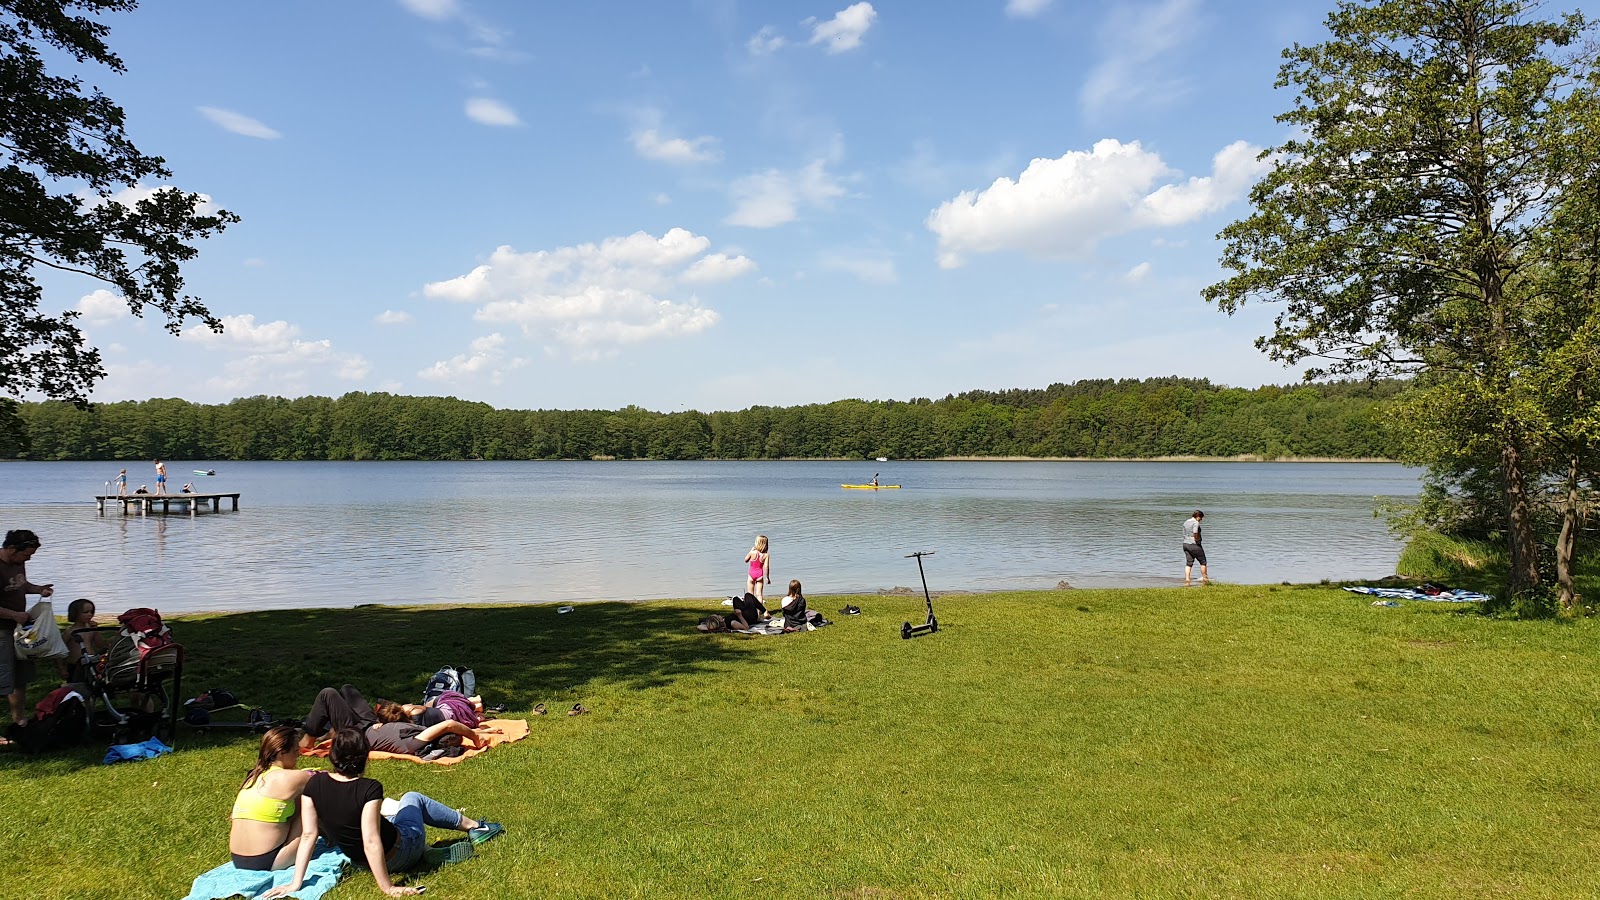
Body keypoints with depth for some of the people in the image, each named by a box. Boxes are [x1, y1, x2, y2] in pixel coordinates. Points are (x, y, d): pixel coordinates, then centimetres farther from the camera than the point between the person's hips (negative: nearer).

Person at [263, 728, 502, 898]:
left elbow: (308, 834, -16)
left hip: (359, 860, 5)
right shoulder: (369, 788, -31)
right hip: (399, 854, -5)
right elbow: (371, 841, -35)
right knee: (413, 799, 25)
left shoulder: (315, 784, -16)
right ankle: (474, 826, 43)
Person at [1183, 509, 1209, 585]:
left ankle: (1187, 579, -4)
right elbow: (1195, 533, -29)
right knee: (1203, 562, 8)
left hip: (1185, 544, 7)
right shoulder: (1196, 523, -13)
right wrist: (1197, 539, -13)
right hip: (1194, 545, -7)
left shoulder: (1185, 522, 13)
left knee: (1188, 563, 7)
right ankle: (1205, 579, 15)